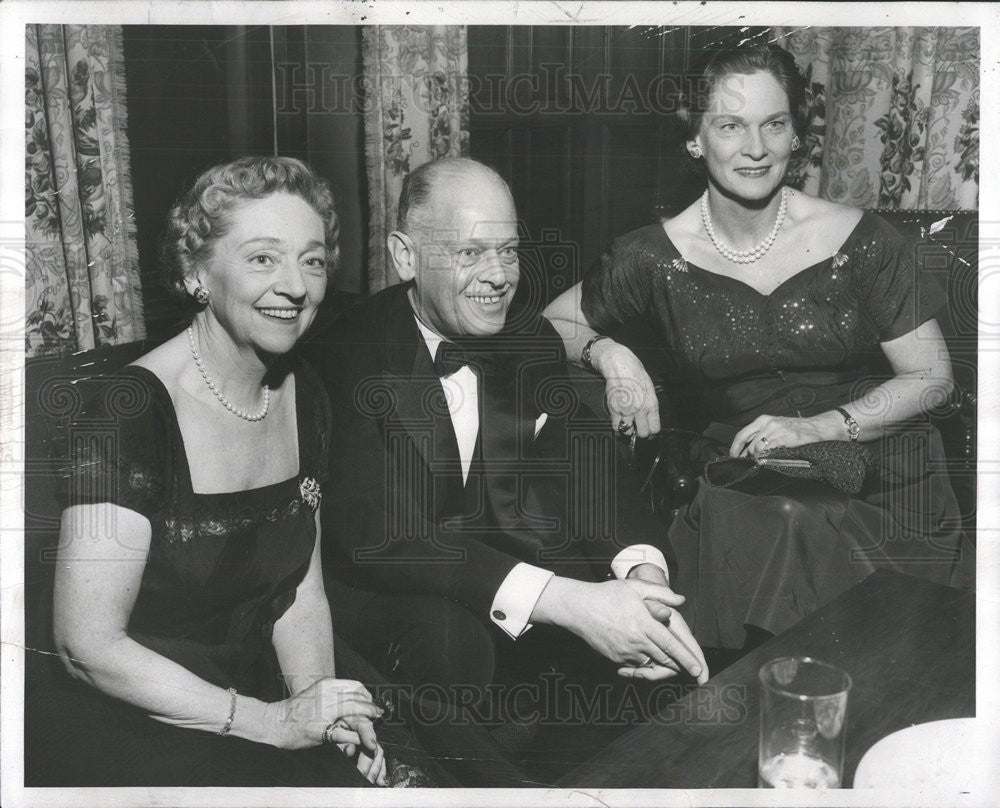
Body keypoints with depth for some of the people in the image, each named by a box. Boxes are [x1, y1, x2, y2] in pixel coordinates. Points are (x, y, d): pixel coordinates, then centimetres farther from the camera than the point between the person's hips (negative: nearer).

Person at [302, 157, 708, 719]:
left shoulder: (536, 343, 3)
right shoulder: (347, 354, -19)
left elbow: (578, 477, 0)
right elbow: (379, 536, -28)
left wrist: (643, 573, -23)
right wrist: (564, 600, -36)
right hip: (380, 595, -5)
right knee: (449, 637, -35)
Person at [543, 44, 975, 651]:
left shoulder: (861, 241, -2)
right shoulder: (657, 258, 0)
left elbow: (932, 378, 3)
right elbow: (549, 324, 11)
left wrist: (818, 427, -13)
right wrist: (608, 352, -11)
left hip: (875, 474, 0)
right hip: (739, 489, 1)